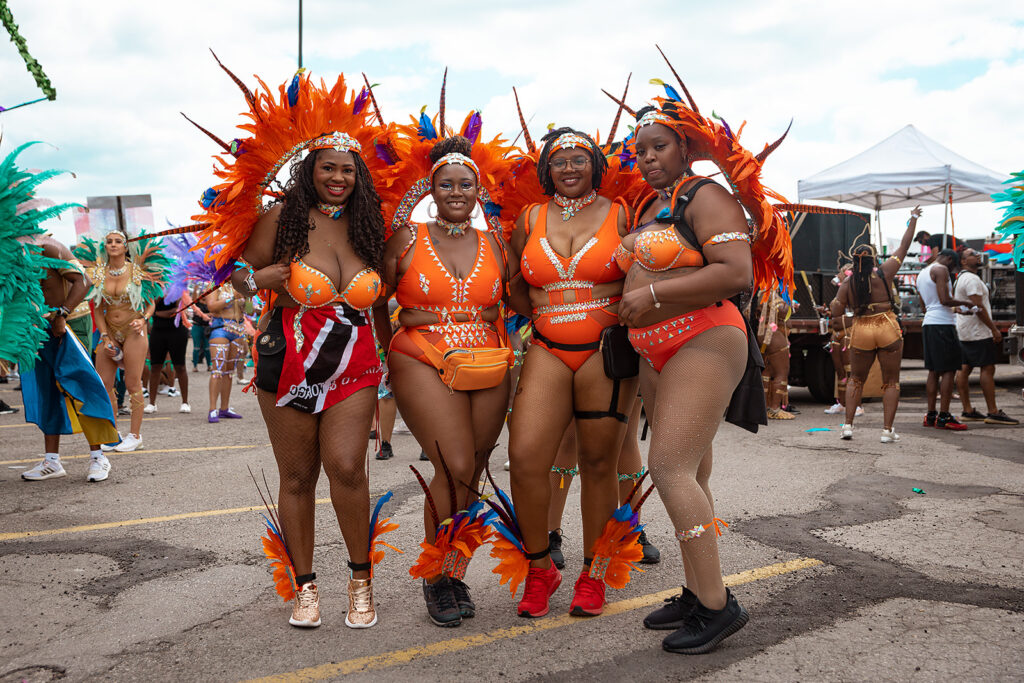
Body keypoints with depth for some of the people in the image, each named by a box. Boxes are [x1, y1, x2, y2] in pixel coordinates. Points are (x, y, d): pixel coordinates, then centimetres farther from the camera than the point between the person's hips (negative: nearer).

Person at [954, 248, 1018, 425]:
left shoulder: (962, 278, 20)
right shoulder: (971, 278, -13)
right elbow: (978, 307, -20)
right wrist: (994, 329, -16)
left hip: (964, 331, 10)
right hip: (977, 332, -10)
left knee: (964, 369, 6)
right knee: (988, 369, -9)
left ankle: (967, 411, 8)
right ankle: (993, 413, -11)